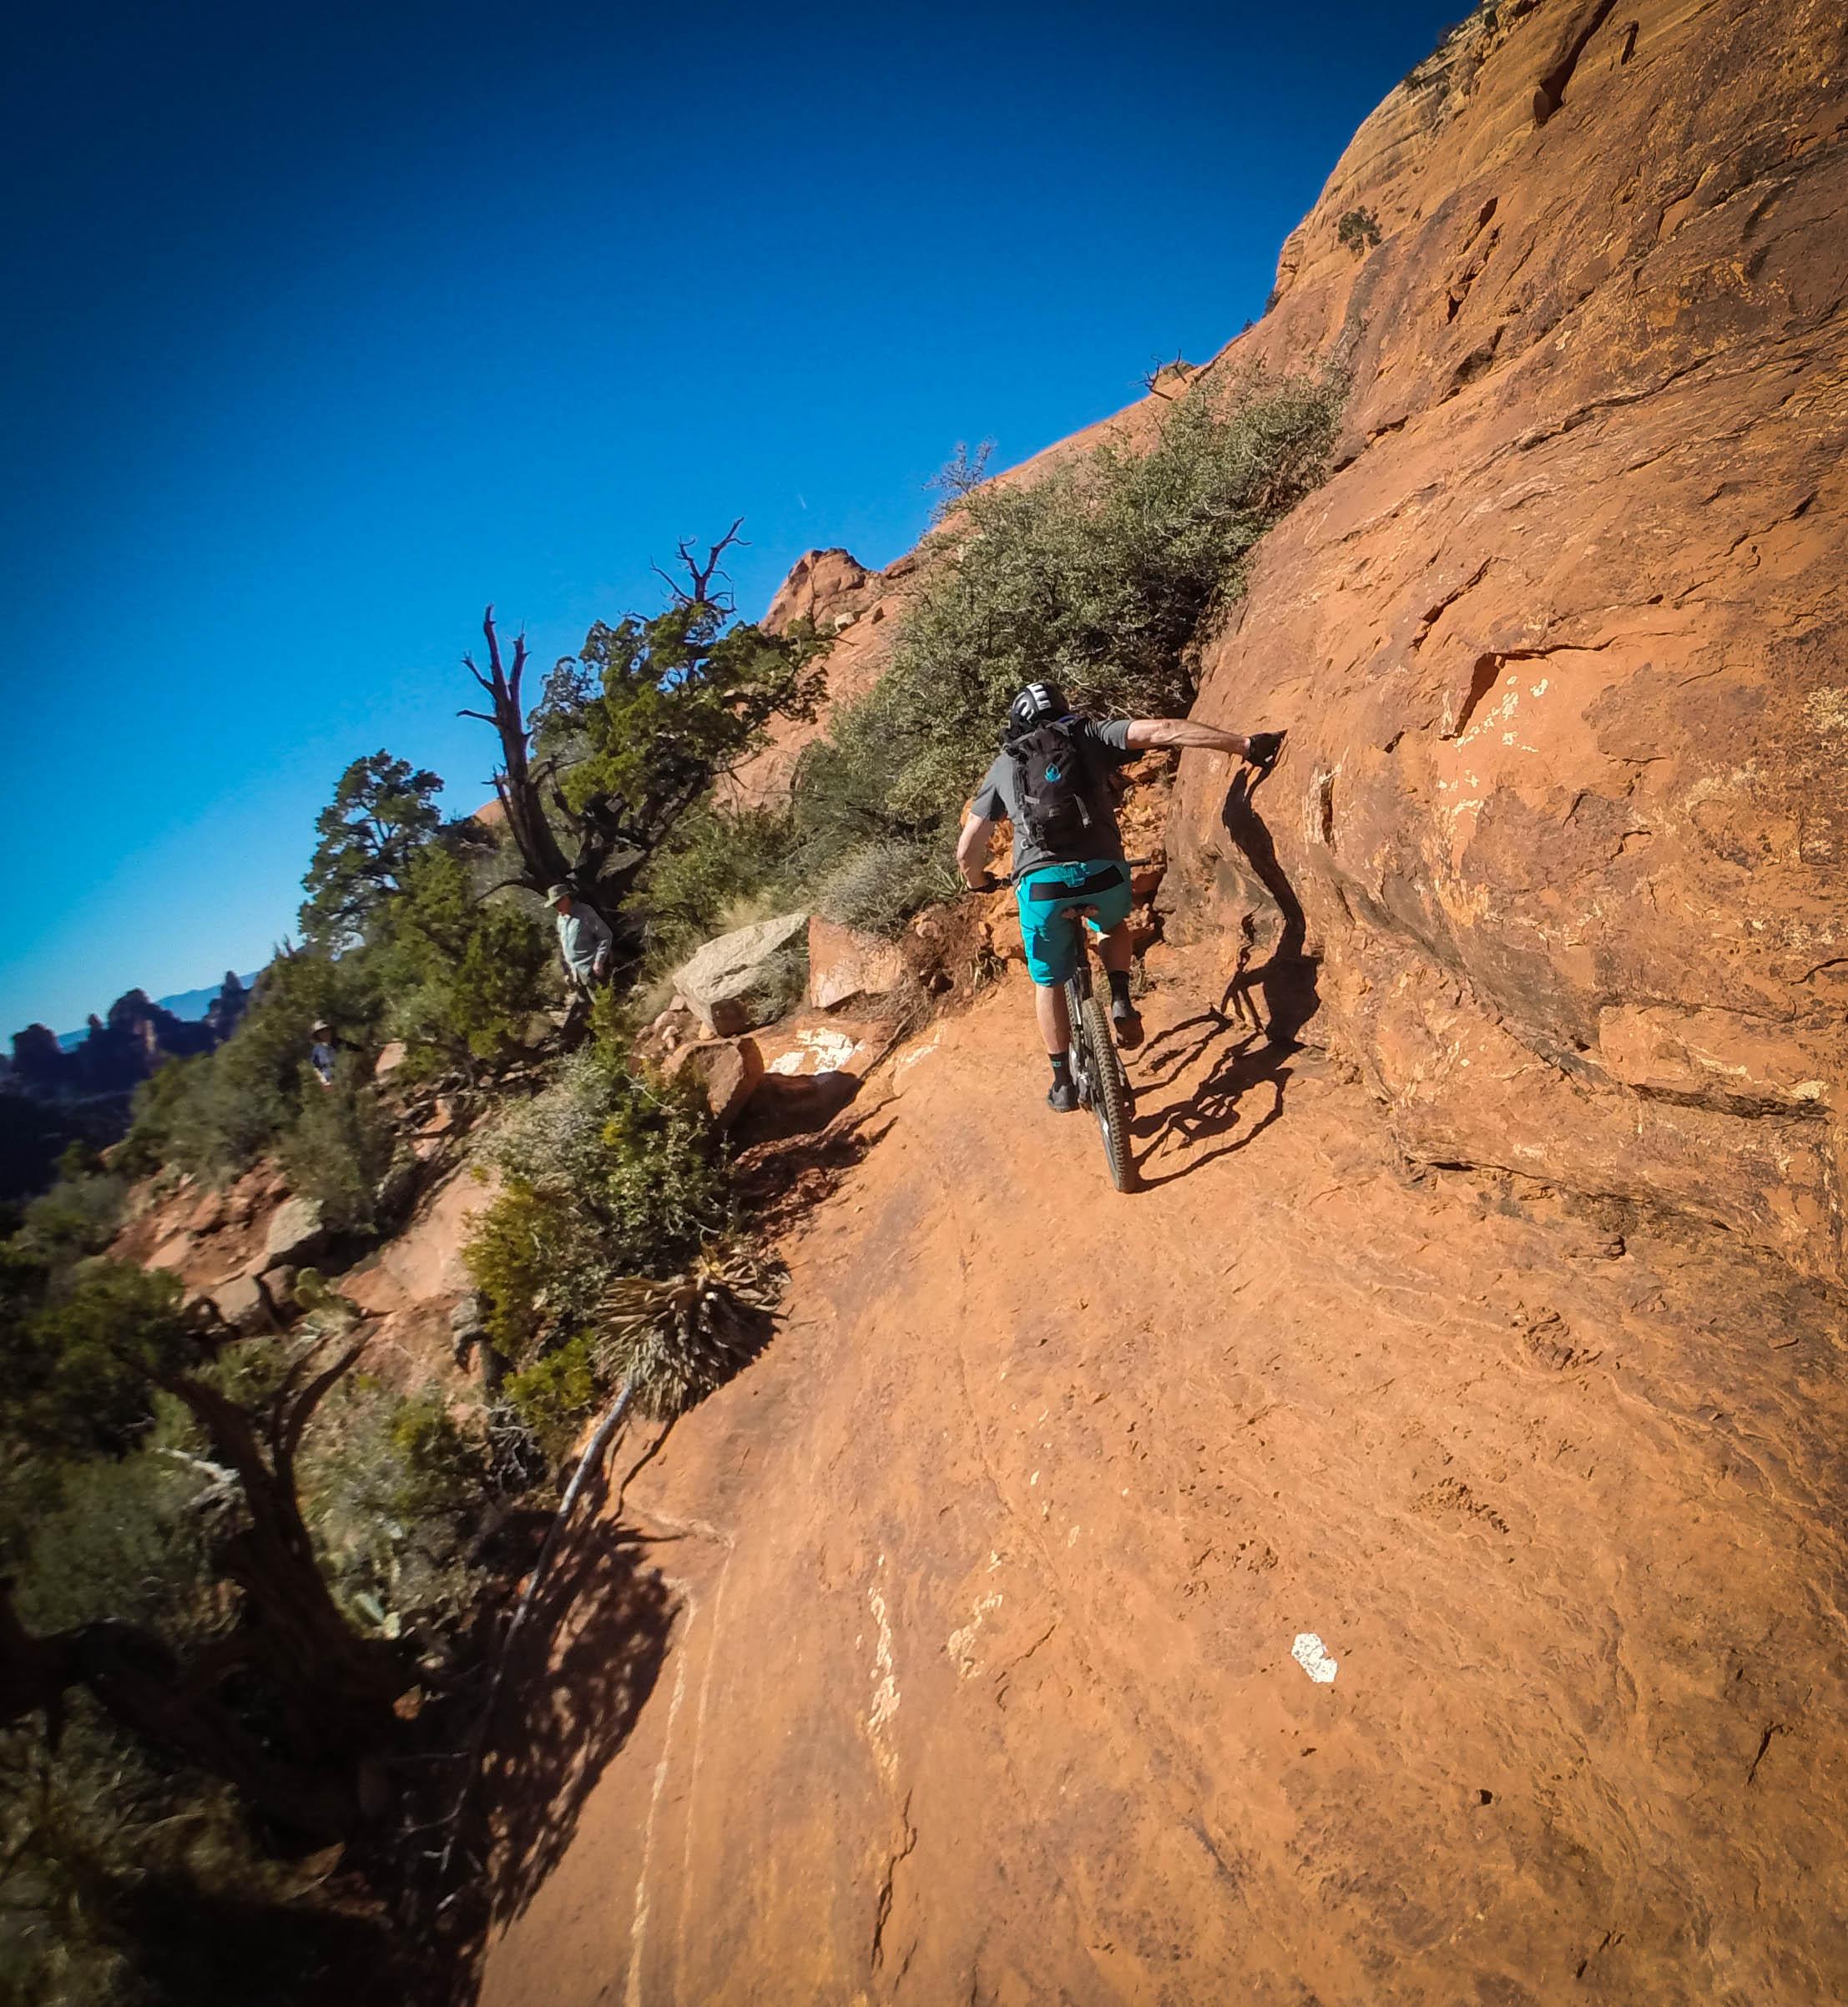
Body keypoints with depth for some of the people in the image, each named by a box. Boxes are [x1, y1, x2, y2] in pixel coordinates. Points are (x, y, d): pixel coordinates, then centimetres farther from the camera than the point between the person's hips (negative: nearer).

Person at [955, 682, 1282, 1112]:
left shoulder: (1004, 765, 21)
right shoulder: (1090, 736, 18)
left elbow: (967, 850, 20)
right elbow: (1164, 730, 3)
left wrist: (978, 882, 42)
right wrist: (1246, 744, 0)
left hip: (1040, 883, 0)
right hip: (1102, 872, 0)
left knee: (1048, 982, 24)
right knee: (1112, 927, 36)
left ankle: (1064, 1083, 28)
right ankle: (1120, 1002, 13)